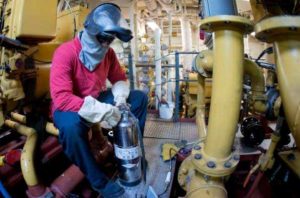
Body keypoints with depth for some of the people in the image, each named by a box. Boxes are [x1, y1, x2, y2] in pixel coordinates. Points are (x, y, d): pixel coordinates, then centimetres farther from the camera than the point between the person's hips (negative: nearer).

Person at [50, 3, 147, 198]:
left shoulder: (108, 53, -4)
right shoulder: (65, 53, -23)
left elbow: (120, 78, 7)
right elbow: (61, 99, -32)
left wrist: (120, 97, -17)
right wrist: (104, 111, -38)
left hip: (98, 100, 6)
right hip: (70, 107, -5)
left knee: (140, 98, -5)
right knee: (71, 125, -41)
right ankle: (99, 181, -17)